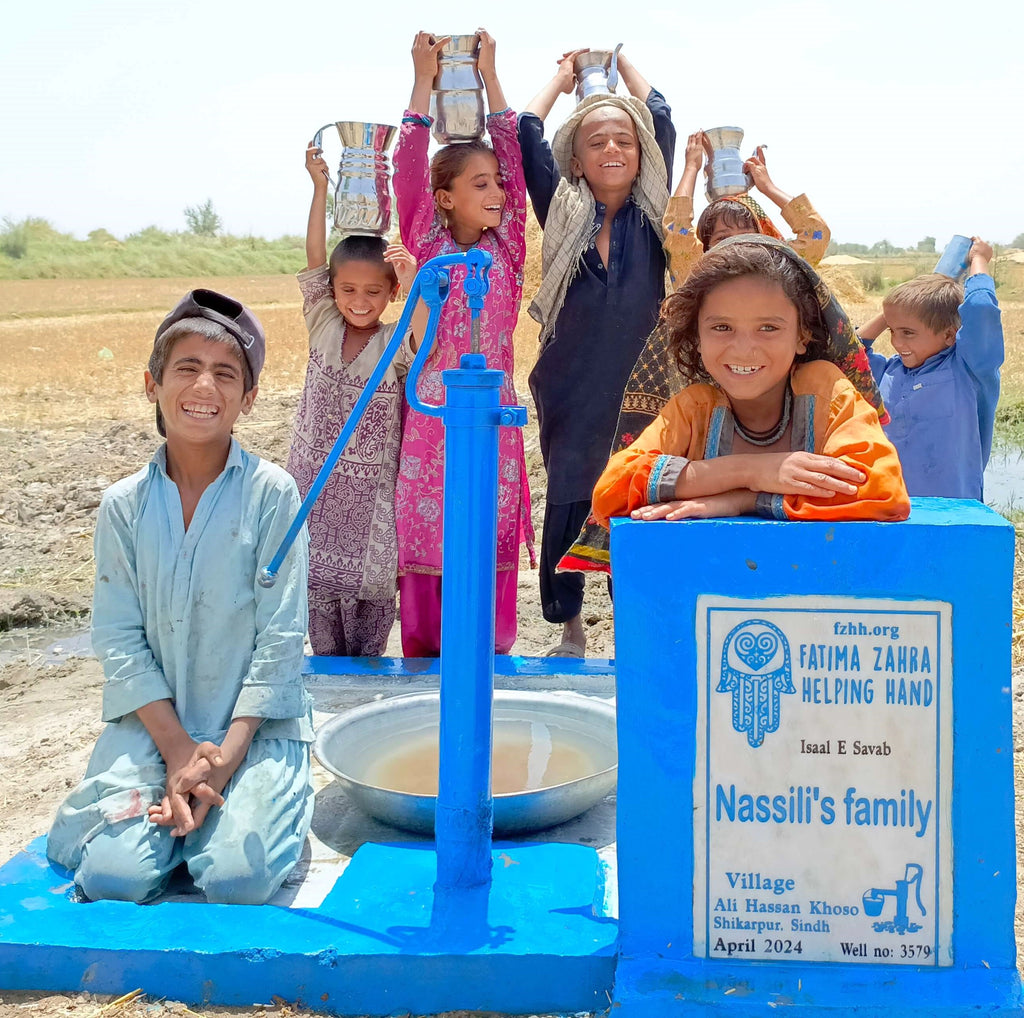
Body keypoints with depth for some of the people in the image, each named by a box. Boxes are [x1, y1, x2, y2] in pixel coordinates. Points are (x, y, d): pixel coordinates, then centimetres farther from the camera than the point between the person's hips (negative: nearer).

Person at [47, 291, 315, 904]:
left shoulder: (272, 493, -7)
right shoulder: (124, 505, 2)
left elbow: (280, 637, -8)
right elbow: (119, 639, -1)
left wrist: (225, 755, -15)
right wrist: (178, 748, -12)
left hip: (256, 723, -2)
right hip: (155, 723, 2)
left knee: (239, 878, -21)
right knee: (112, 874, -17)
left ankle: (248, 805, 11)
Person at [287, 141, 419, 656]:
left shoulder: (395, 343, -7)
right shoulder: (323, 327, 2)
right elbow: (314, 261, -4)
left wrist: (414, 289, -41)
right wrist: (320, 187, -8)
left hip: (371, 489, -3)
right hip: (316, 483, 3)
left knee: (371, 585, 4)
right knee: (319, 583, 9)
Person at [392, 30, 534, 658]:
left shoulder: (507, 246, 9)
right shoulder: (429, 247, 2)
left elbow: (515, 155, 8)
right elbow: (410, 165, -4)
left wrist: (490, 76, 11)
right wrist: (424, 80, 1)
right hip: (436, 412, -2)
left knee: (493, 543, 4)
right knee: (429, 537, 0)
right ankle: (426, 664, 11)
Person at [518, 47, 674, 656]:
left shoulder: (651, 213, 6)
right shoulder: (562, 213, 5)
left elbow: (662, 118, 9)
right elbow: (525, 135, 3)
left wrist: (620, 60, 22)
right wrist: (565, 76, 18)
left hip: (639, 390, 0)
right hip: (569, 394, 0)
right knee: (567, 509, 3)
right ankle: (570, 629, 19)